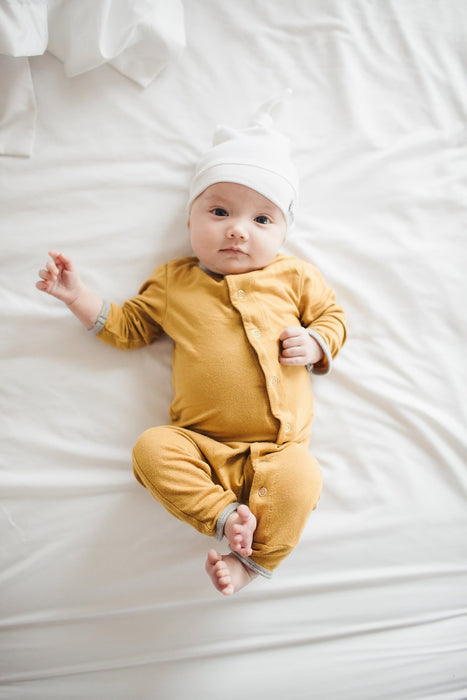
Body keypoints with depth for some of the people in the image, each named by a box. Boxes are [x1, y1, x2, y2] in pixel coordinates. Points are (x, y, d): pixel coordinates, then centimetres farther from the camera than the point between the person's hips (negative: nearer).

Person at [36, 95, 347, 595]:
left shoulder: (293, 277, 9)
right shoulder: (173, 283, 11)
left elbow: (333, 315, 18)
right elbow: (126, 325, 20)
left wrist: (315, 343, -4)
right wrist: (76, 295, 11)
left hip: (277, 447, -1)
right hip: (200, 445, 1)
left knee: (299, 477, -29)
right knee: (152, 448, -25)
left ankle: (253, 559, -10)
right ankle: (226, 514, -20)